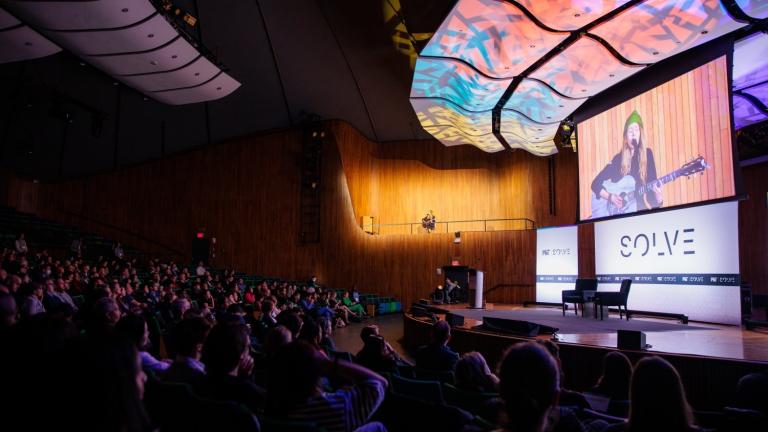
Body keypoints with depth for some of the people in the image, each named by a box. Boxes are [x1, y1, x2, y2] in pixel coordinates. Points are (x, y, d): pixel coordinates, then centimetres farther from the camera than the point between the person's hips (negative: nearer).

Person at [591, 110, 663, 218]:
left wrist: (658, 198, -23)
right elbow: (595, 184, 1)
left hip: (638, 205, 1)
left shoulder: (647, 154, 3)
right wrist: (610, 197, -13)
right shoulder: (618, 159, 1)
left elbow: (652, 182, -3)